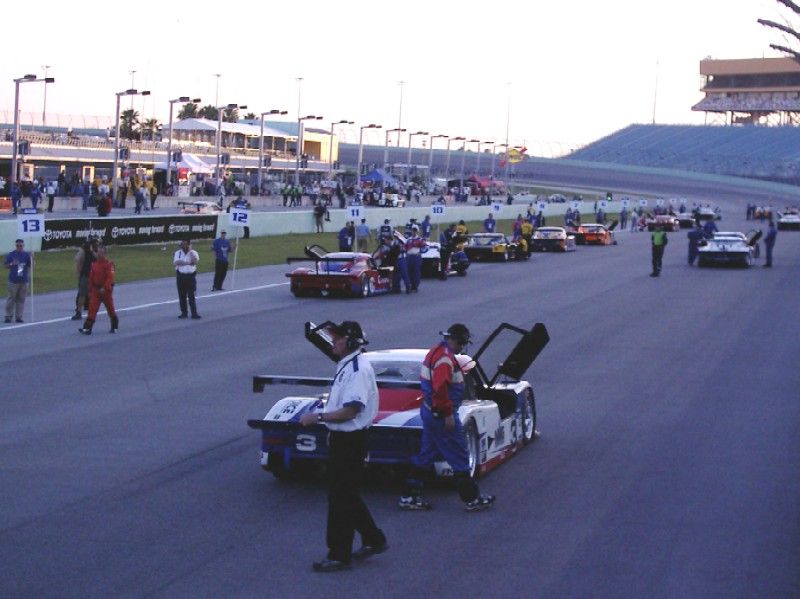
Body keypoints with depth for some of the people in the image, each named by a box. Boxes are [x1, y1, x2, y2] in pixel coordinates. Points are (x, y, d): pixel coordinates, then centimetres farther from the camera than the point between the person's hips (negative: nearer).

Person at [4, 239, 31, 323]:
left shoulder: (26, 255, 8)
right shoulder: (10, 255, 2)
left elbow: (30, 266, 9)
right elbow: (6, 266, 4)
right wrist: (12, 264, -16)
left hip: (24, 281, 2)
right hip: (13, 281, -2)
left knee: (21, 299, 4)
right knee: (11, 298, -2)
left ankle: (18, 316, 9)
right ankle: (8, 316, 3)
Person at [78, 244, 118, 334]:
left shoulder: (109, 264, -11)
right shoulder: (94, 264, 7)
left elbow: (110, 278, -19)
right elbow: (91, 278, 12)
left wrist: (104, 288, -27)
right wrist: (90, 291, 11)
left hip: (106, 290, -4)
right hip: (95, 290, 4)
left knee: (110, 309, 10)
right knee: (92, 309, -6)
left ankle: (115, 327, 26)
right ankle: (87, 328, -11)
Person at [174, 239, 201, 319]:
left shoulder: (193, 253, 3)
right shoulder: (178, 253, 7)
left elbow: (195, 261, -18)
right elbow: (176, 262, -12)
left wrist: (190, 251, -13)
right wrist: (188, 262, -15)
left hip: (191, 276, -2)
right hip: (181, 276, 2)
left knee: (191, 296, -6)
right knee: (182, 296, 6)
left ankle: (194, 313, -7)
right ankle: (184, 312, 15)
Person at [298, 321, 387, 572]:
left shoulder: (358, 369, -20)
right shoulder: (345, 366, 12)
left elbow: (351, 410, -25)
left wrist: (318, 417, -20)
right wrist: (322, 417, 11)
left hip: (351, 441, -10)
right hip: (341, 439, 10)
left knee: (341, 498, -3)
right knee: (347, 496, 18)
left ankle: (339, 556, 5)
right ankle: (373, 540, 30)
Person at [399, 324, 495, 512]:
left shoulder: (436, 351, 13)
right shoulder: (445, 357, -20)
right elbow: (440, 388, -27)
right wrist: (448, 415, -23)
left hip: (429, 411, 10)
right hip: (441, 415, -10)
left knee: (425, 456, 14)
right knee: (459, 457, -1)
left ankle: (410, 497, 16)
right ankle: (472, 499, 7)